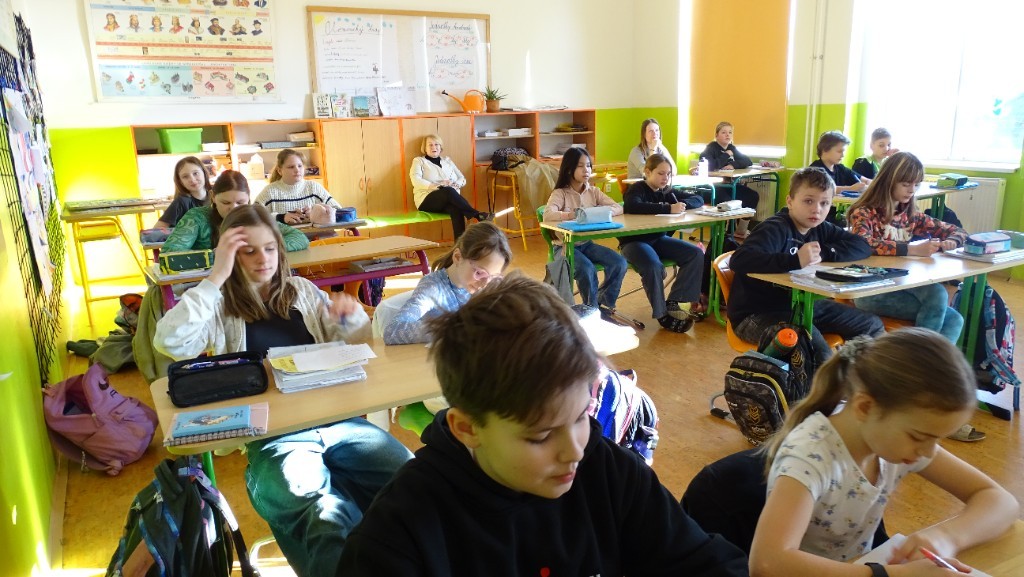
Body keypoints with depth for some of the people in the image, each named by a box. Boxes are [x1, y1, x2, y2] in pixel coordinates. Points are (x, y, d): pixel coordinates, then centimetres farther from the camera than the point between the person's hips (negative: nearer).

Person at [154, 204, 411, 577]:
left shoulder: (302, 290, 17)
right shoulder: (220, 306, 8)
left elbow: (358, 346, 19)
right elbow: (170, 343, -12)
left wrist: (351, 318, -4)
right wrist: (216, 278, -9)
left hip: (334, 419, 4)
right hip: (271, 435, -3)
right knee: (329, 517, -37)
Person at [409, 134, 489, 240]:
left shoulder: (447, 160, 25)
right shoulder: (419, 161, 13)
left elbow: (462, 179, 19)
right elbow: (416, 181, -5)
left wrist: (455, 185, -6)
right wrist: (437, 186, -18)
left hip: (448, 199, 3)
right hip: (428, 199, -3)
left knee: (456, 208, -36)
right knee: (449, 191, -37)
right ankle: (478, 215, -37)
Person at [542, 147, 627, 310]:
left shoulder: (593, 191, 8)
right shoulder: (560, 193, -8)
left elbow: (618, 208, 0)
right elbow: (547, 215, -25)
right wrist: (570, 215, -43)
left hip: (587, 243, 5)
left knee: (619, 263, -15)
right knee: (587, 269, -31)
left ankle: (602, 302, 5)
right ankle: (591, 307, -6)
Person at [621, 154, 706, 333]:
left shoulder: (665, 191, 8)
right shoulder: (637, 189, -12)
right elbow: (633, 206, -35)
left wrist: (683, 205, -15)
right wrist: (668, 209, -37)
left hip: (658, 238, 7)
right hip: (634, 241, -7)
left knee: (696, 254, -9)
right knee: (653, 266, -36)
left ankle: (673, 302, -7)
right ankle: (663, 313, -15)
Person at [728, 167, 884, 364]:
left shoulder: (820, 229, 4)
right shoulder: (775, 229, -22)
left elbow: (862, 246, 2)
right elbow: (738, 260, -38)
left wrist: (823, 253, -14)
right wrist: (795, 261, -43)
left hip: (800, 305, 9)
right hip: (757, 314, -9)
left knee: (872, 326, 12)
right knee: (815, 346, -34)